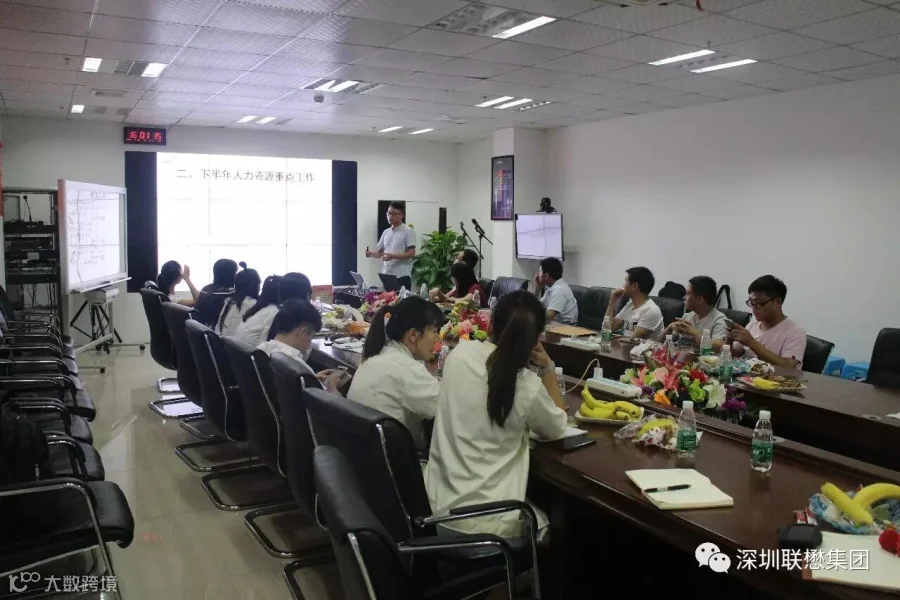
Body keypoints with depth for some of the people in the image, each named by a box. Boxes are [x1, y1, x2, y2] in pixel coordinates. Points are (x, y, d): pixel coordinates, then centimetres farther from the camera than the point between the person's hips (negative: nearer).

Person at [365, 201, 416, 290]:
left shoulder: (408, 231, -5)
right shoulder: (386, 232, 15)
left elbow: (411, 253, -11)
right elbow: (380, 252, 18)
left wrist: (393, 256, -21)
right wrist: (371, 253, -4)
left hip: (402, 276, -6)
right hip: (386, 275, 6)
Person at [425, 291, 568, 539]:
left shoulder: (460, 353, -6)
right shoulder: (527, 386, -18)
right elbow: (557, 428, 5)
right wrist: (547, 368, 3)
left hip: (437, 502, 5)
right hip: (484, 520, -5)